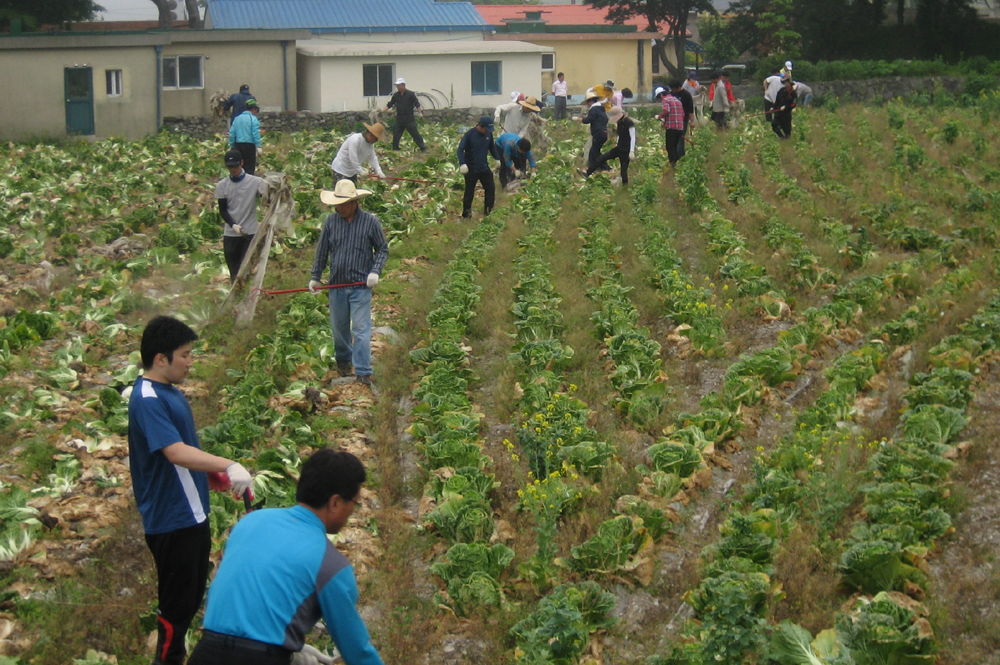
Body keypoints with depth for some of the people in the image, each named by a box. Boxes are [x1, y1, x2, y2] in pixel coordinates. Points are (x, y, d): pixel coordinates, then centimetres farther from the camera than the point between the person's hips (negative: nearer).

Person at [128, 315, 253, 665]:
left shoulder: (169, 392, 10)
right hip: (171, 521, -10)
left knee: (192, 597, 20)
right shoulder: (147, 400, -21)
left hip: (192, 514, 10)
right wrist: (228, 465, -41)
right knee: (177, 604, 0)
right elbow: (175, 452, -34)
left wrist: (211, 473, 7)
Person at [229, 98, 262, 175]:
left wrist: (231, 146, 16)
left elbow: (232, 133, 9)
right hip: (249, 145, -6)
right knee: (250, 167, -3)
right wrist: (258, 147, -15)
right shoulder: (253, 119, -7)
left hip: (238, 145, 6)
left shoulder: (237, 118, 10)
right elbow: (256, 134, -15)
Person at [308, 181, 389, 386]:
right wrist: (315, 277, 11)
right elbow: (322, 251, 11)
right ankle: (343, 360, 37)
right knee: (339, 327, 15)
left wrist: (375, 271, -11)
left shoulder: (371, 222, -5)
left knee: (361, 329, -8)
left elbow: (382, 249, 3)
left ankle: (363, 372, -7)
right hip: (336, 285, 3)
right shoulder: (331, 221, 2)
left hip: (361, 286, -3)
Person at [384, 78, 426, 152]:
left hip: (409, 120, -5)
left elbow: (417, 104, -5)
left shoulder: (411, 94, -6)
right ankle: (395, 150, 18)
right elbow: (389, 104, 10)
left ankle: (423, 148, -2)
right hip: (399, 120, 5)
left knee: (415, 134, -6)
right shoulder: (396, 95, 6)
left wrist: (420, 112, -14)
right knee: (396, 135, 6)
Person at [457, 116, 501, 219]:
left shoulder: (489, 134, 0)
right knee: (469, 192, 4)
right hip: (471, 169, -5)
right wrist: (462, 163, -32)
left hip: (484, 168, 5)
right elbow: (460, 149, -19)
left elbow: (492, 147, 17)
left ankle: (488, 211, 18)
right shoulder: (469, 134, -16)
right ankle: (466, 214, 17)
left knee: (491, 188, 5)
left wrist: (497, 159, 5)